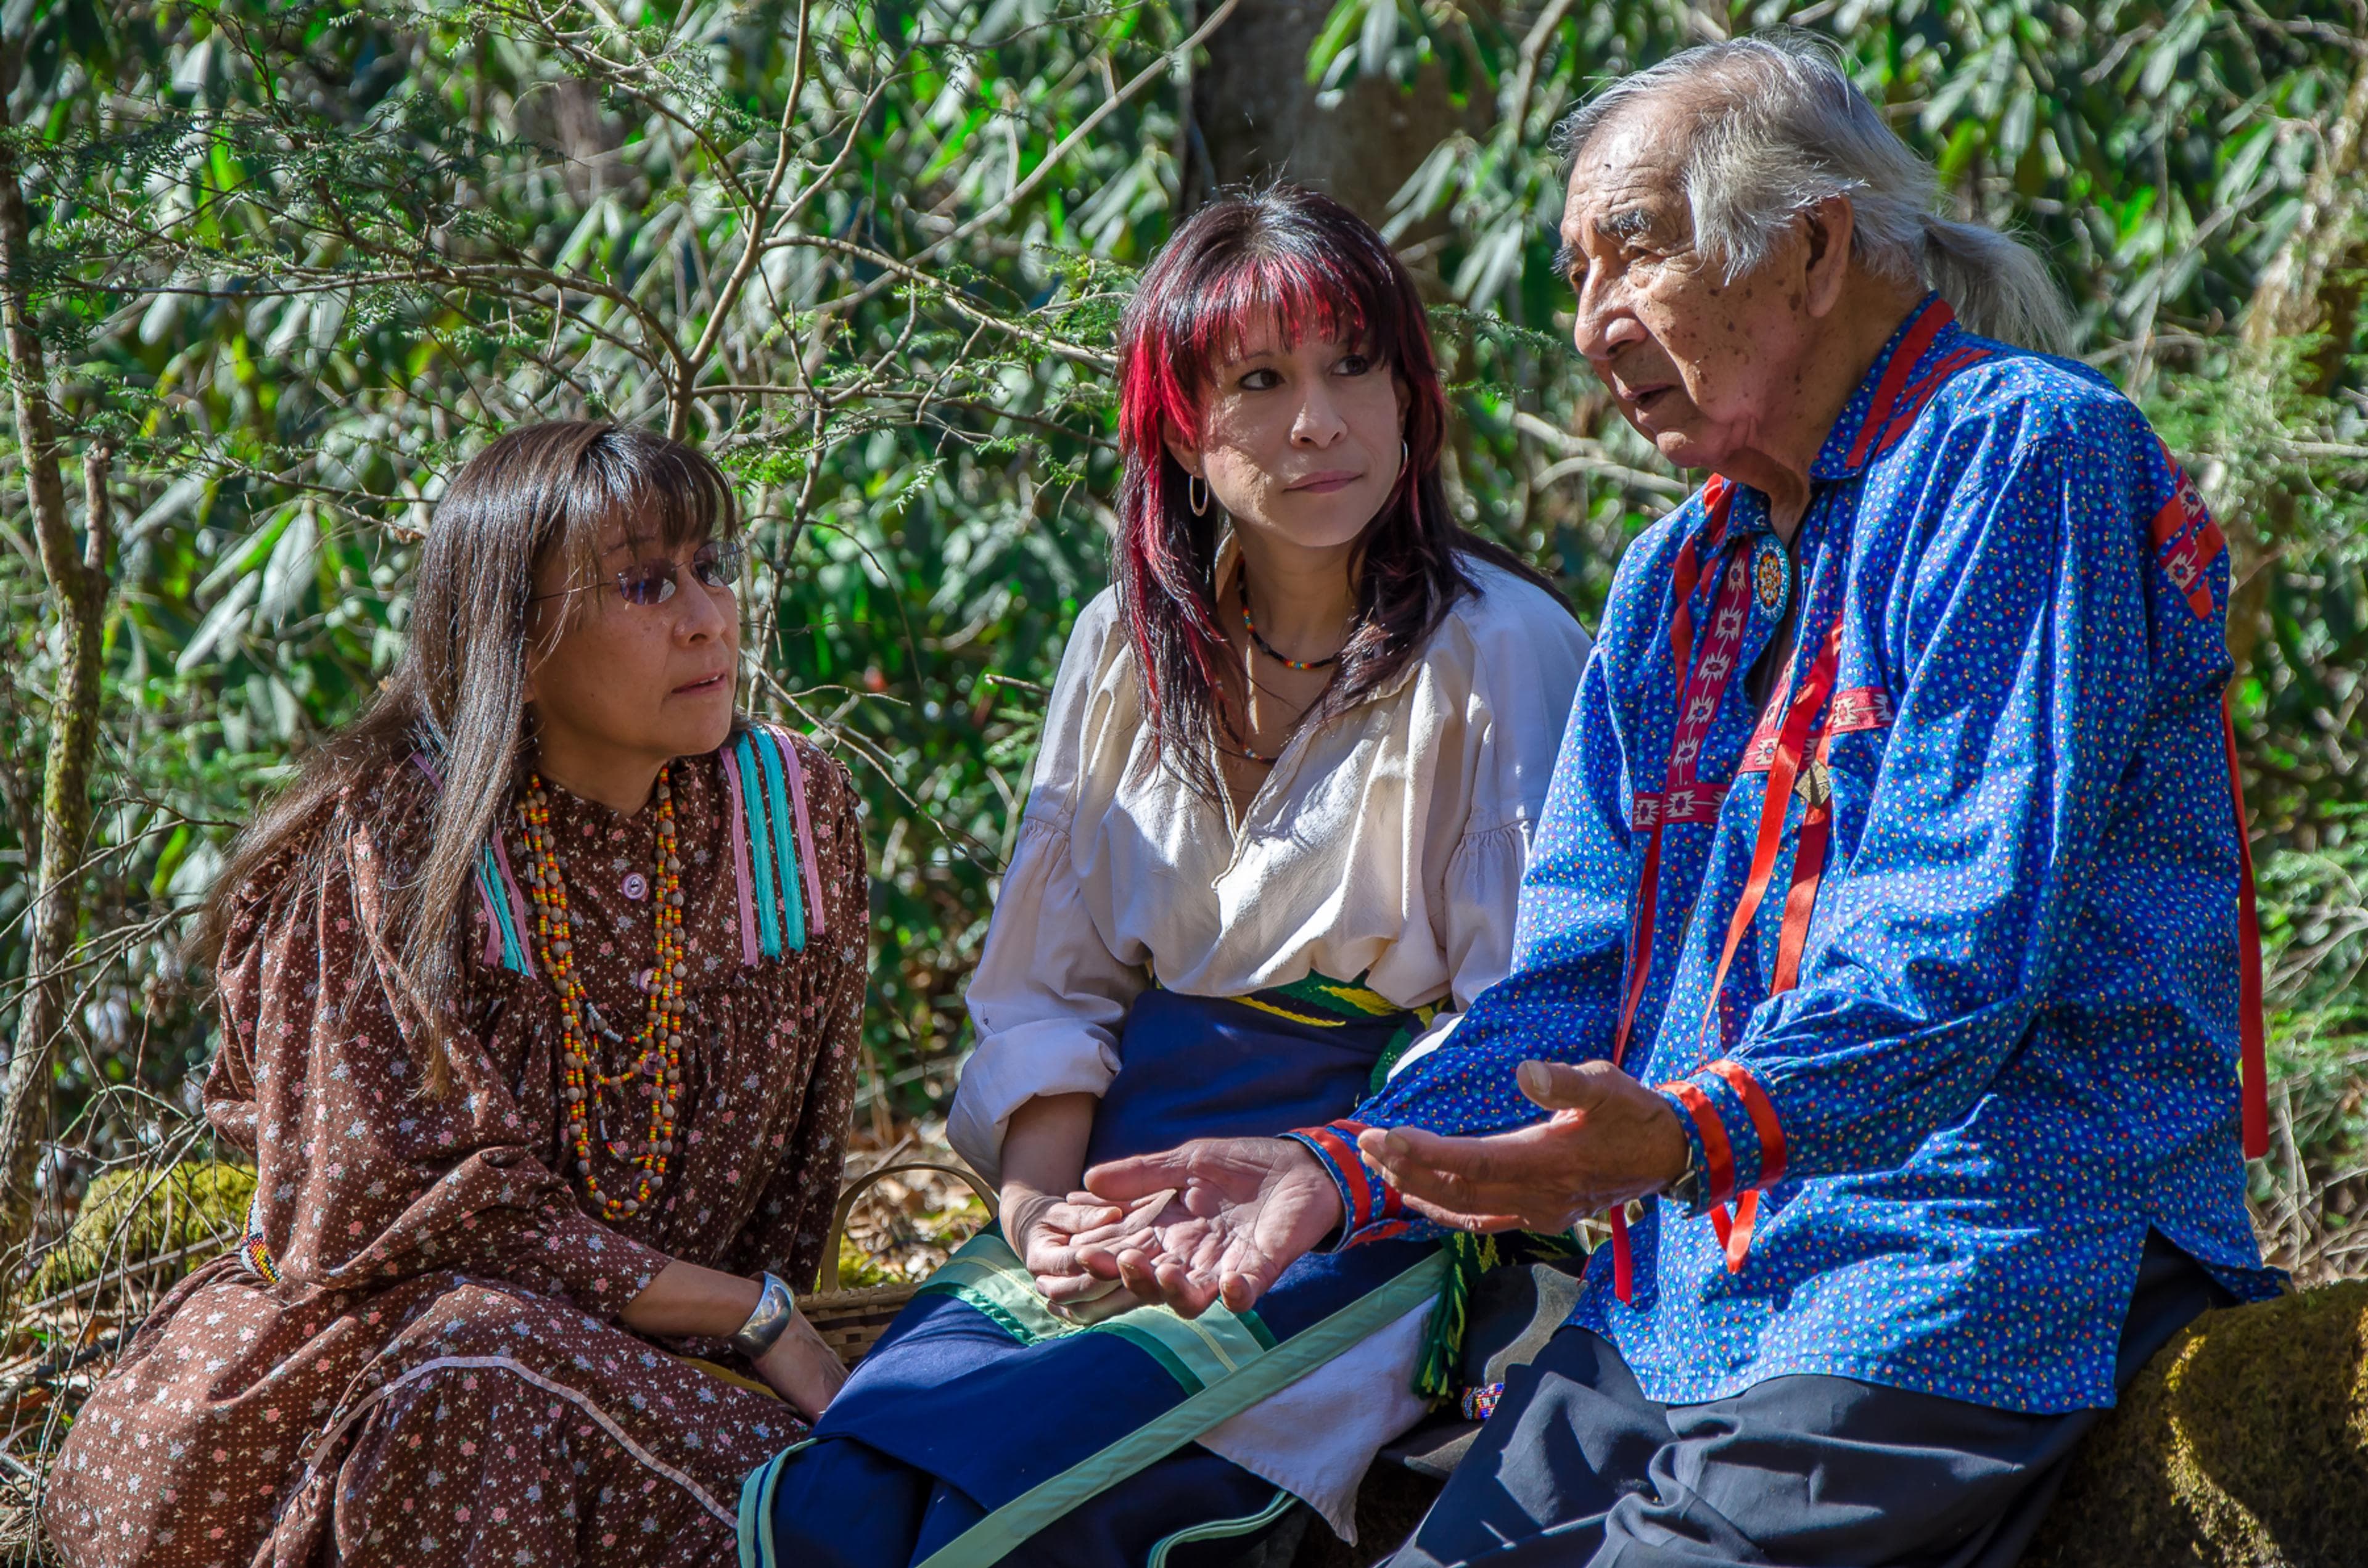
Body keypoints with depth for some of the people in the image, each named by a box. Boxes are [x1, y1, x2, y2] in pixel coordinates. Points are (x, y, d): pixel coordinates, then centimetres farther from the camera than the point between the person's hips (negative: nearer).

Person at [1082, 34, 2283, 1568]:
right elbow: (1575, 990, 14)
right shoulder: (1676, 575, 19)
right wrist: (1343, 1170, -3)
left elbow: (1960, 956, -19)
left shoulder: (2026, 453, -9)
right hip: (1674, 1306, 8)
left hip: (1955, 1305, -8)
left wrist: (1690, 1137, -35)